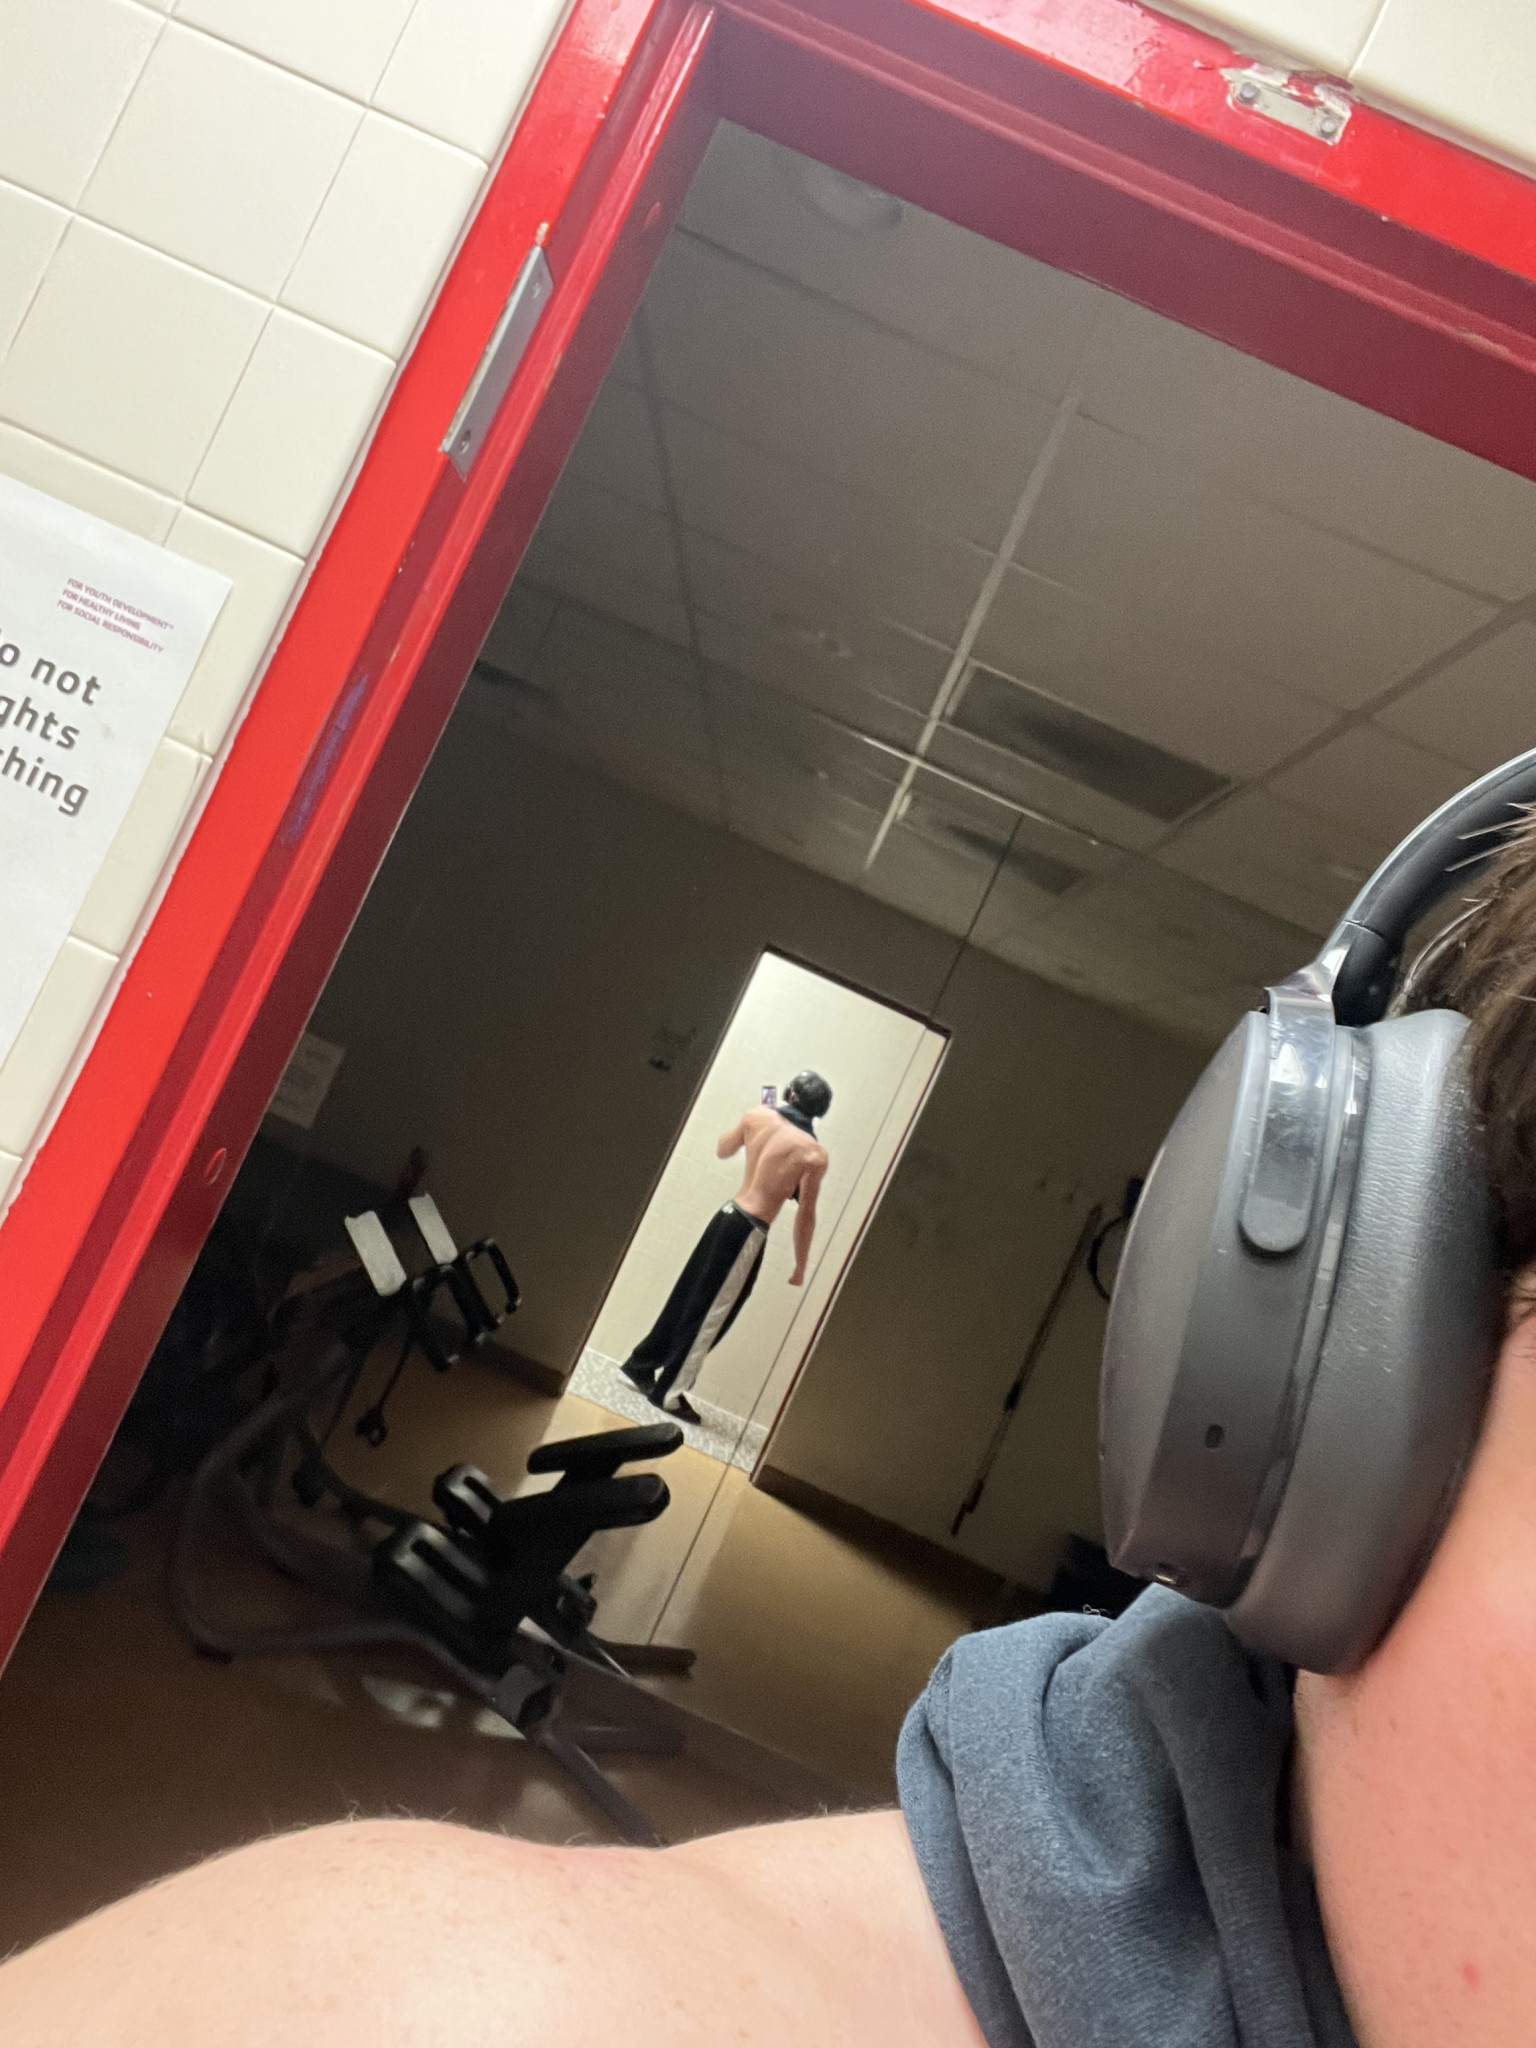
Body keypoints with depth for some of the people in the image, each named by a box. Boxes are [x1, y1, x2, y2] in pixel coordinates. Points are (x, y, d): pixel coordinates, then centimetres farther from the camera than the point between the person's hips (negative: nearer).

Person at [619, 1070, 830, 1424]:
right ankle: (669, 1393, 12)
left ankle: (641, 1365, 30)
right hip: (750, 1233, -6)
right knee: (711, 1314, 5)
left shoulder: (758, 1115, 0)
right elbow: (805, 1215, -10)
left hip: (727, 1214, 6)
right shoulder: (814, 1154, -13)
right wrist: (800, 1267, -1)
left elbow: (722, 1150, 17)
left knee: (688, 1297, 18)